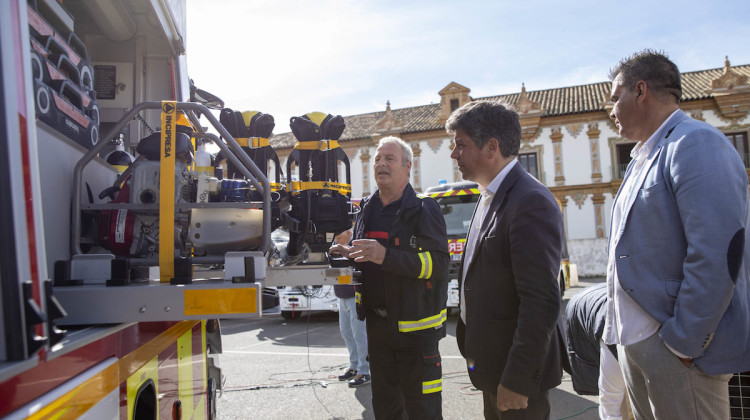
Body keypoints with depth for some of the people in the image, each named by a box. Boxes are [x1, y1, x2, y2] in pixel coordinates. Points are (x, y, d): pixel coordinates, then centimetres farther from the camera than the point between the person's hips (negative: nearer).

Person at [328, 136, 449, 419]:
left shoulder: (424, 209, -9)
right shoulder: (366, 210, 11)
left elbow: (439, 263, -20)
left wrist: (386, 256, -30)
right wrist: (348, 256, -1)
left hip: (415, 327, -6)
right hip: (377, 326, 7)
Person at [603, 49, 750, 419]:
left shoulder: (696, 144, -13)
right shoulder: (642, 158, 16)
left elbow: (718, 253, -23)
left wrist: (685, 343, -20)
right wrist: (620, 327, 15)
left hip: (674, 347, -9)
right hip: (634, 341, 9)